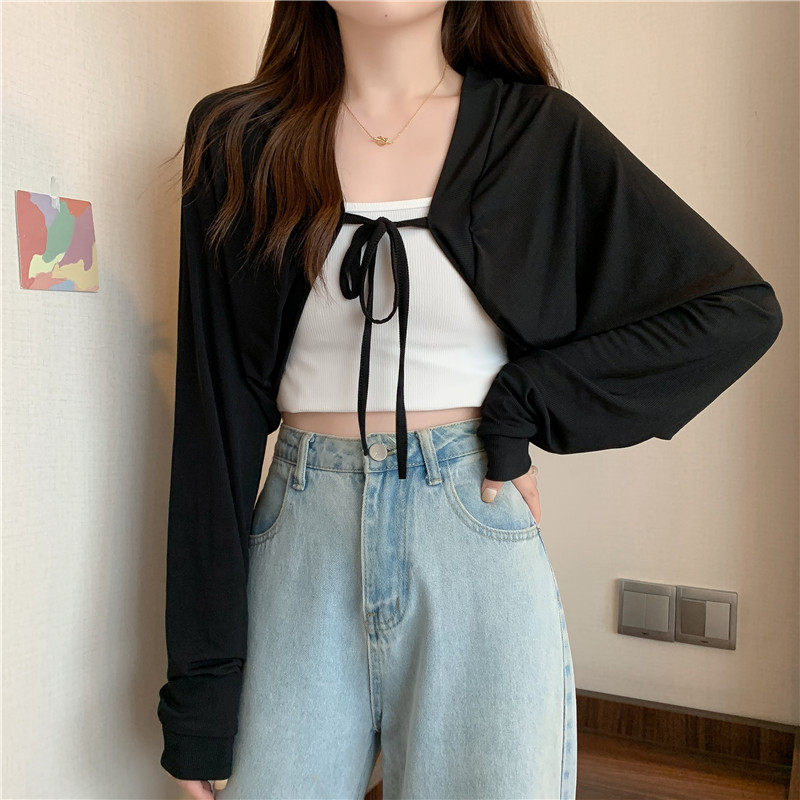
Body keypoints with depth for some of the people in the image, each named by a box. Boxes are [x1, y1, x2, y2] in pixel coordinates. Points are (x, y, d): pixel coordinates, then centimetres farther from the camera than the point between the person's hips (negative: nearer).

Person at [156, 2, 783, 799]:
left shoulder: (538, 132, 2)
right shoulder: (237, 141, 3)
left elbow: (741, 307, 3)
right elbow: (215, 412, 0)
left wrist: (524, 410, -7)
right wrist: (201, 685, -1)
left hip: (477, 534, 0)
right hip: (301, 550, 1)